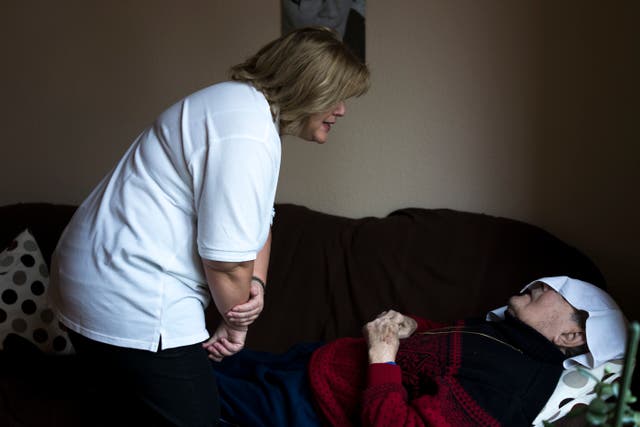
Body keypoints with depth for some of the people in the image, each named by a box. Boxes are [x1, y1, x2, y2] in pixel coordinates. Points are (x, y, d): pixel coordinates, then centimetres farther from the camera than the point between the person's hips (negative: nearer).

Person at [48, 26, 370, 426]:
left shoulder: (248, 106, 10)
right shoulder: (248, 135, -25)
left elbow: (258, 219, 14)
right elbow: (226, 260, -24)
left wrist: (256, 283, -4)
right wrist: (236, 323, -5)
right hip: (133, 306, -11)